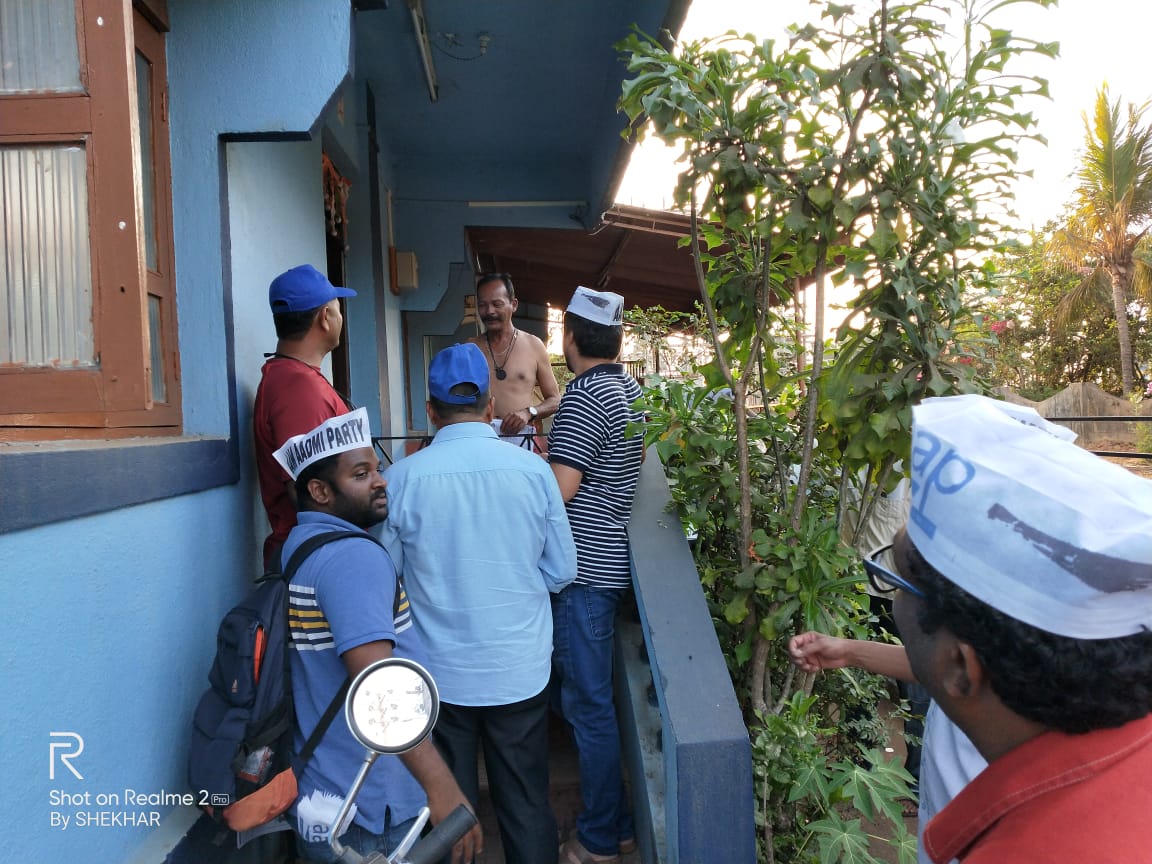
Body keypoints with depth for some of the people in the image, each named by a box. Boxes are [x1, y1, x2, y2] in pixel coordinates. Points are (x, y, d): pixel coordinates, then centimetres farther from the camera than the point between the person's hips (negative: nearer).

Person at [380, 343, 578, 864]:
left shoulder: (403, 477, -12)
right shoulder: (531, 468, -10)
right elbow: (562, 571, -2)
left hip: (440, 673, 0)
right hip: (520, 669, 1)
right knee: (527, 806, 16)